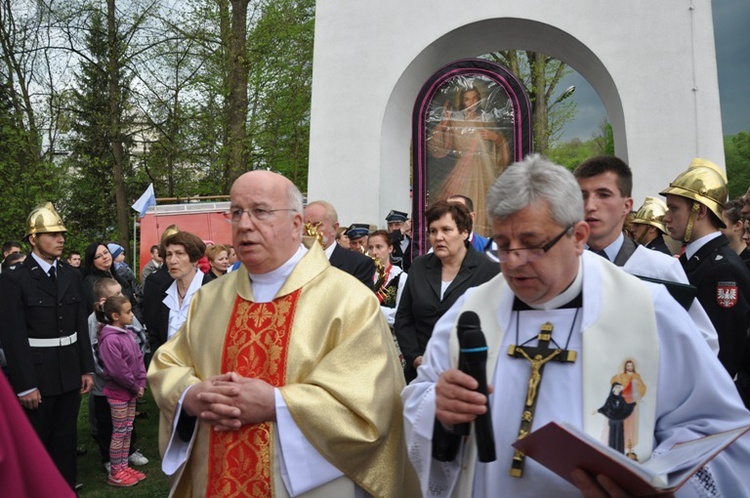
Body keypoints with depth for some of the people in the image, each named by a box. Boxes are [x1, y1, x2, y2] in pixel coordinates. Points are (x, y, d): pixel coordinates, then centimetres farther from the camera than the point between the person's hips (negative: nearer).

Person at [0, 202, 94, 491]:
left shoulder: (72, 277, 7)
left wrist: (86, 369, 8)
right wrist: (25, 385, -14)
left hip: (70, 373, 5)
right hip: (37, 375, -5)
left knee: (66, 437, 15)